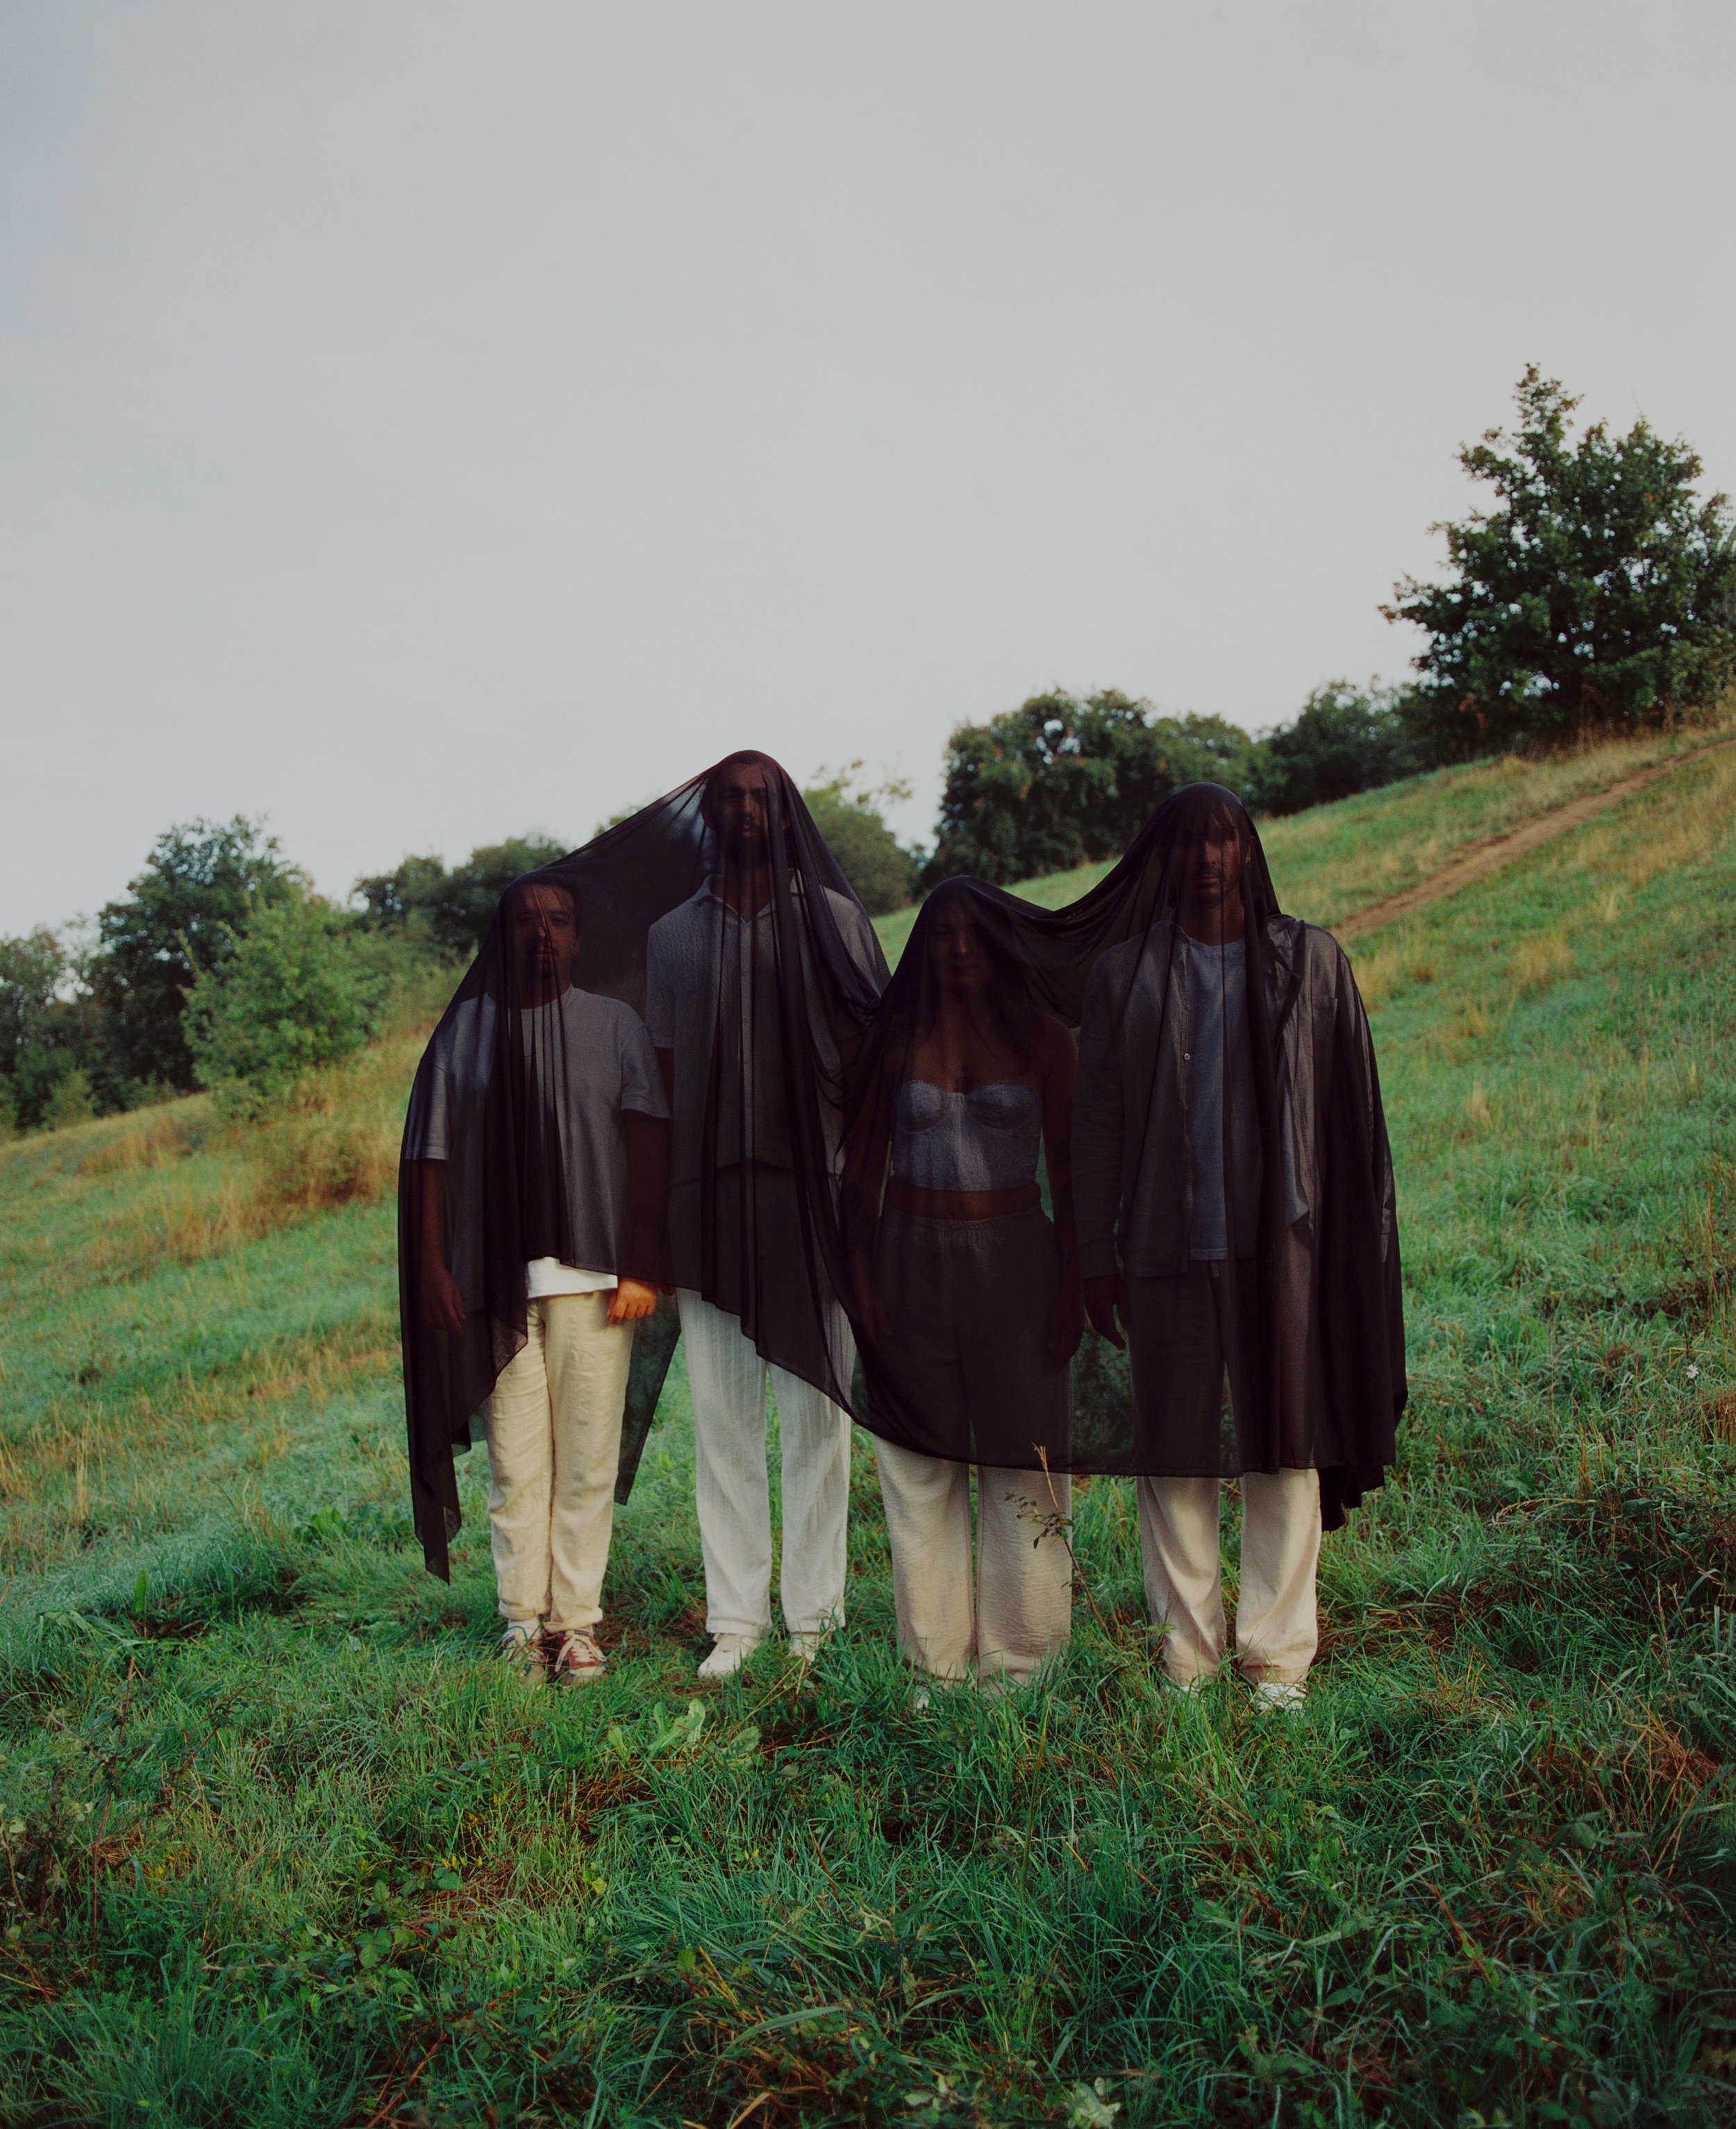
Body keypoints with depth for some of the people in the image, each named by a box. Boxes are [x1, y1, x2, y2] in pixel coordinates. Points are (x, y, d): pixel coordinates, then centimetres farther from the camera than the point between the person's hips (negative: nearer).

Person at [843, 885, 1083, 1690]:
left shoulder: (1042, 1038, 2)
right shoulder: (896, 1040, 3)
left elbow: (1068, 1171, 3)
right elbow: (862, 1170, 5)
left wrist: (1073, 1283, -3)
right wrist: (861, 1278, -1)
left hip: (1014, 1260, 0)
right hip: (912, 1260, 1)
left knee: (1023, 1459, 1)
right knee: (919, 1466, 4)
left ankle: (1018, 1661, 15)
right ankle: (934, 1663, 17)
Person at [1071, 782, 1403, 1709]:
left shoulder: (1311, 961, 8)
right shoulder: (1125, 974, 8)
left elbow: (1353, 1111, 8)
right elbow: (1097, 1122, 7)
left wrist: (1359, 1244, 4)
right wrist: (1098, 1256, 2)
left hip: (1280, 1241, 0)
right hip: (1167, 1247, 0)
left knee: (1283, 1443, 2)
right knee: (1172, 1447, 4)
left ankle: (1278, 1653, 14)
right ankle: (1188, 1652, 16)